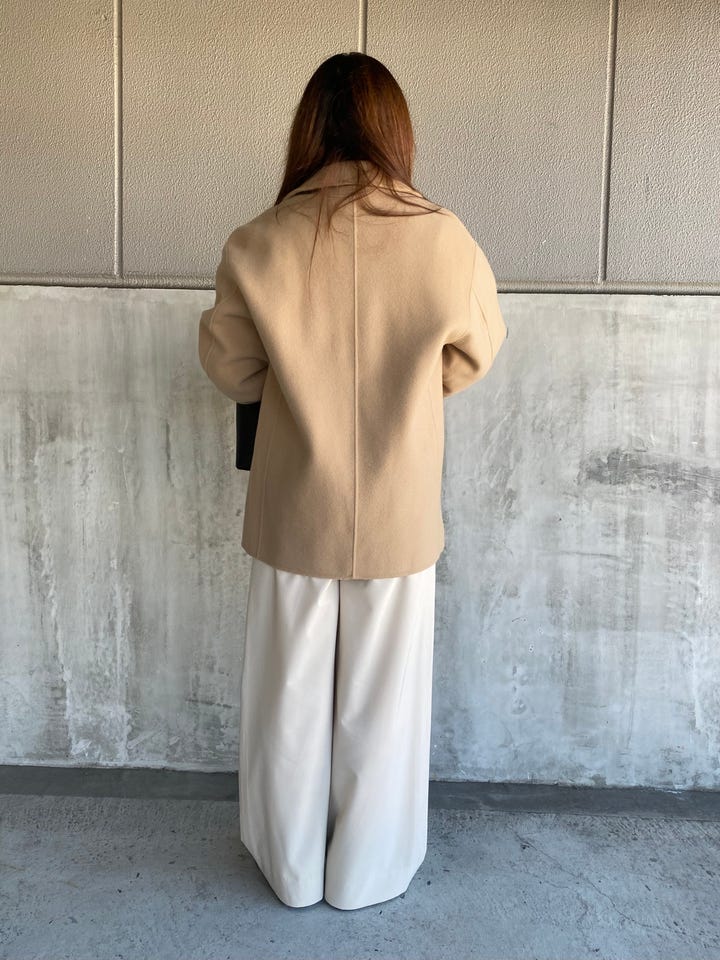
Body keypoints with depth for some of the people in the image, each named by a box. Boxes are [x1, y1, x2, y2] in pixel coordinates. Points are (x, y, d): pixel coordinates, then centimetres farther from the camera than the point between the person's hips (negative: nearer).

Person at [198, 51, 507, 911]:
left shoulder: (256, 246, -12)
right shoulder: (444, 240, -14)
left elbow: (233, 372, 0)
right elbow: (472, 357, 2)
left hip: (294, 517, 1)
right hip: (397, 519, 0)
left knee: (290, 700, 17)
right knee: (382, 704, 16)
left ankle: (292, 869, 35)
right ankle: (369, 873, 33)